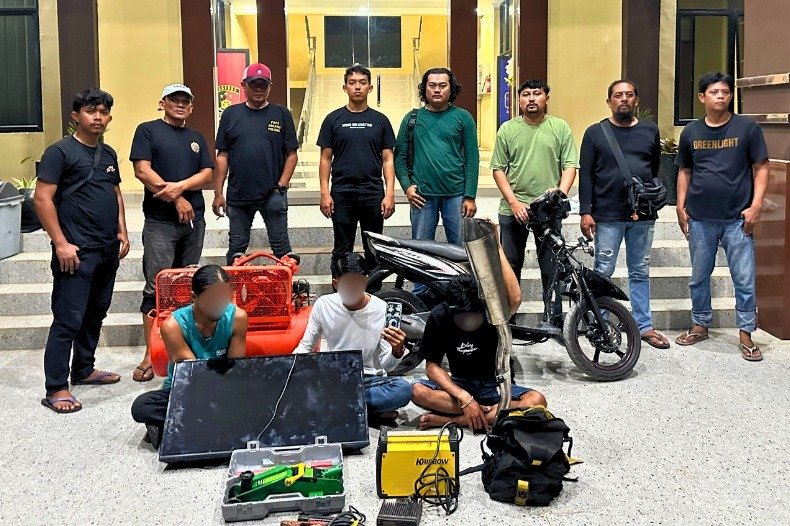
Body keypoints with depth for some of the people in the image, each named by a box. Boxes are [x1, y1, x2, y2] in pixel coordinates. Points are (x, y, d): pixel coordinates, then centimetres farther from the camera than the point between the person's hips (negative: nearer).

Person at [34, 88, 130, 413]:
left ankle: (84, 369, 30)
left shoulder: (108, 154, 14)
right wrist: (60, 243, -17)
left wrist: (122, 232, 14)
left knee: (95, 314, 16)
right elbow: (42, 199, -13)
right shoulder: (60, 151, -8)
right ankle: (56, 388, -1)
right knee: (69, 319, -6)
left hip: (108, 251, 8)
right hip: (77, 252, -7)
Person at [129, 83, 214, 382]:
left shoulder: (196, 138, 17)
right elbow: (142, 171, -9)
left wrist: (180, 186, -13)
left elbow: (207, 174, 6)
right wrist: (176, 199, -11)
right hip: (160, 221, -5)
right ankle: (150, 355, -3)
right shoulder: (148, 131, 3)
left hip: (194, 220, 5)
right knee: (156, 287, -6)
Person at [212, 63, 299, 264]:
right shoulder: (231, 114, 7)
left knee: (281, 248, 3)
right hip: (238, 195, 1)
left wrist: (282, 186, -6)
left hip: (273, 195, -1)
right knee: (236, 249, 9)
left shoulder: (281, 114, 4)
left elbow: (291, 154, 4)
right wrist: (218, 193, 2)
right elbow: (222, 156, 6)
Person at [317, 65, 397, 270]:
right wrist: (325, 193, -3)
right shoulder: (334, 119, 7)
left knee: (374, 250, 6)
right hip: (341, 194, -1)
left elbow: (387, 159, 6)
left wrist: (390, 193, -4)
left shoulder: (380, 120, 8)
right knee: (342, 250, 5)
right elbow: (325, 159, 6)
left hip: (373, 194, 1)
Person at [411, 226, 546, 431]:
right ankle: (492, 413, -26)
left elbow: (515, 300, -41)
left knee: (537, 400, -30)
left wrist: (497, 248, -40)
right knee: (418, 391, -28)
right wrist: (464, 398, -26)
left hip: (495, 386, 0)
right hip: (459, 384, 0)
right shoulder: (439, 316, -14)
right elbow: (432, 366, -12)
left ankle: (450, 420, -30)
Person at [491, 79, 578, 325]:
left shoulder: (560, 128, 4)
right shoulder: (507, 129, 5)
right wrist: (513, 201, -7)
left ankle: (556, 320, 14)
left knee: (551, 268, 4)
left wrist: (560, 193, -15)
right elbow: (498, 169, 3)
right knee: (509, 267, 9)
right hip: (513, 209, 1)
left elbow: (570, 166, 1)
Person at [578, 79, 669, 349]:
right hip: (607, 215, -3)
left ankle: (644, 325, 17)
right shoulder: (595, 133, 2)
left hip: (643, 215, 3)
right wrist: (585, 212, -7)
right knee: (603, 272, 2)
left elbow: (656, 168, 15)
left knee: (640, 273, 10)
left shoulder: (650, 130, 10)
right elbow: (586, 174, -1)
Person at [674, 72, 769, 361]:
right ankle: (700, 325, 28)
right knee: (699, 277, 13)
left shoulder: (747, 128, -1)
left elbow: (761, 167, 0)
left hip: (737, 218, -2)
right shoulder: (691, 132, 7)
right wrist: (681, 206, 7)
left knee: (744, 279, 0)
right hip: (700, 218, 3)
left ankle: (746, 335, 10)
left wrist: (755, 205, -9)